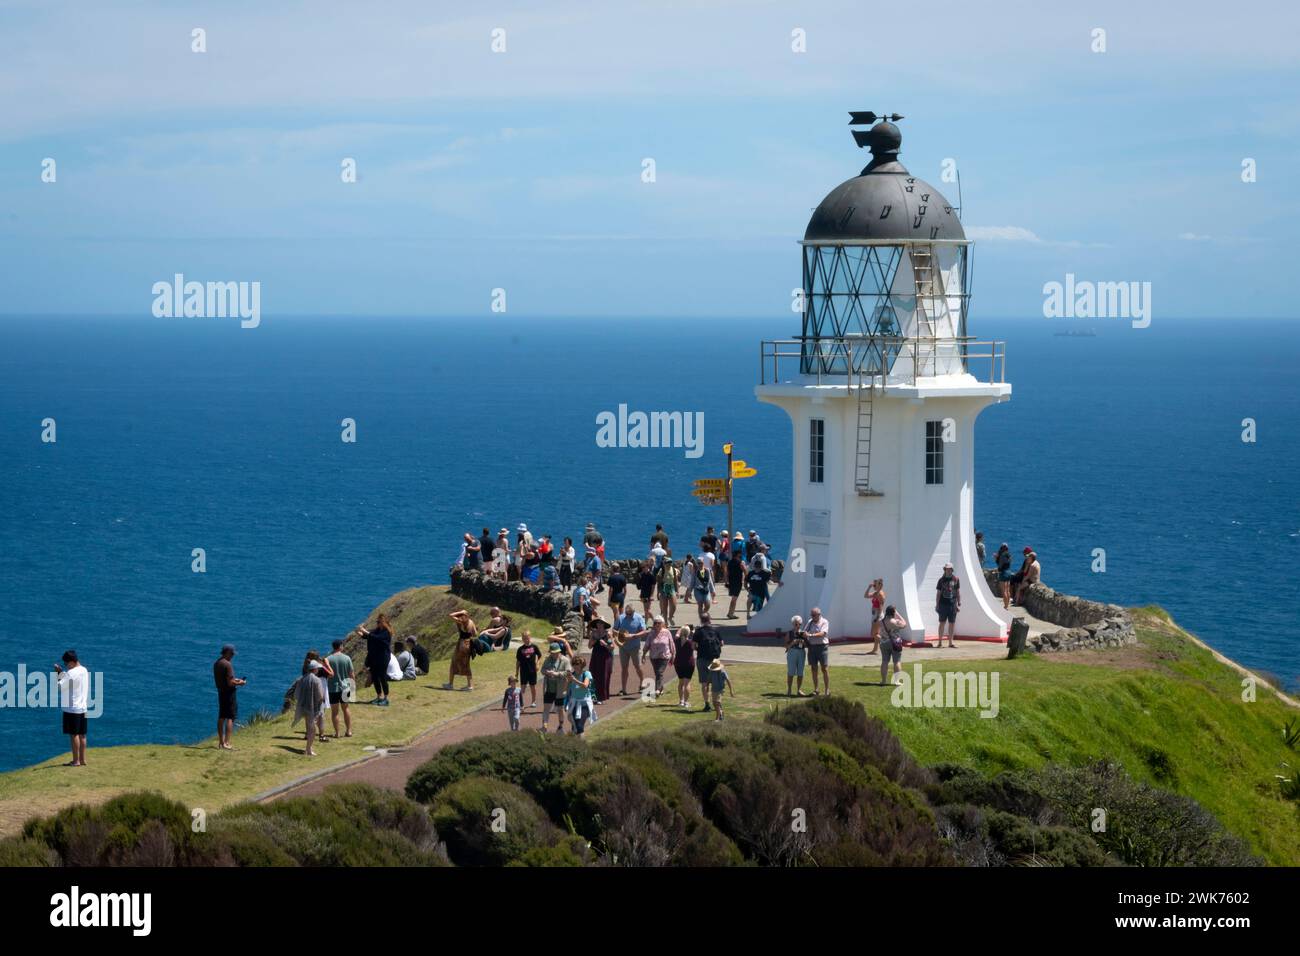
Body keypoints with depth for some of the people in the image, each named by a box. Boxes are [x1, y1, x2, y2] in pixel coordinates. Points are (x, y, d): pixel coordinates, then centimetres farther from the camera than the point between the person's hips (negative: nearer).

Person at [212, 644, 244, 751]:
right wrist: (239, 683, -5)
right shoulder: (227, 664, -19)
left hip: (220, 692, 9)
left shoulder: (217, 663, 9)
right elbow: (230, 683, -22)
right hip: (229, 693, -9)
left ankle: (221, 742, 22)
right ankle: (226, 743, -11)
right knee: (230, 718, -6)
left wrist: (235, 680, 17)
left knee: (221, 718, 15)